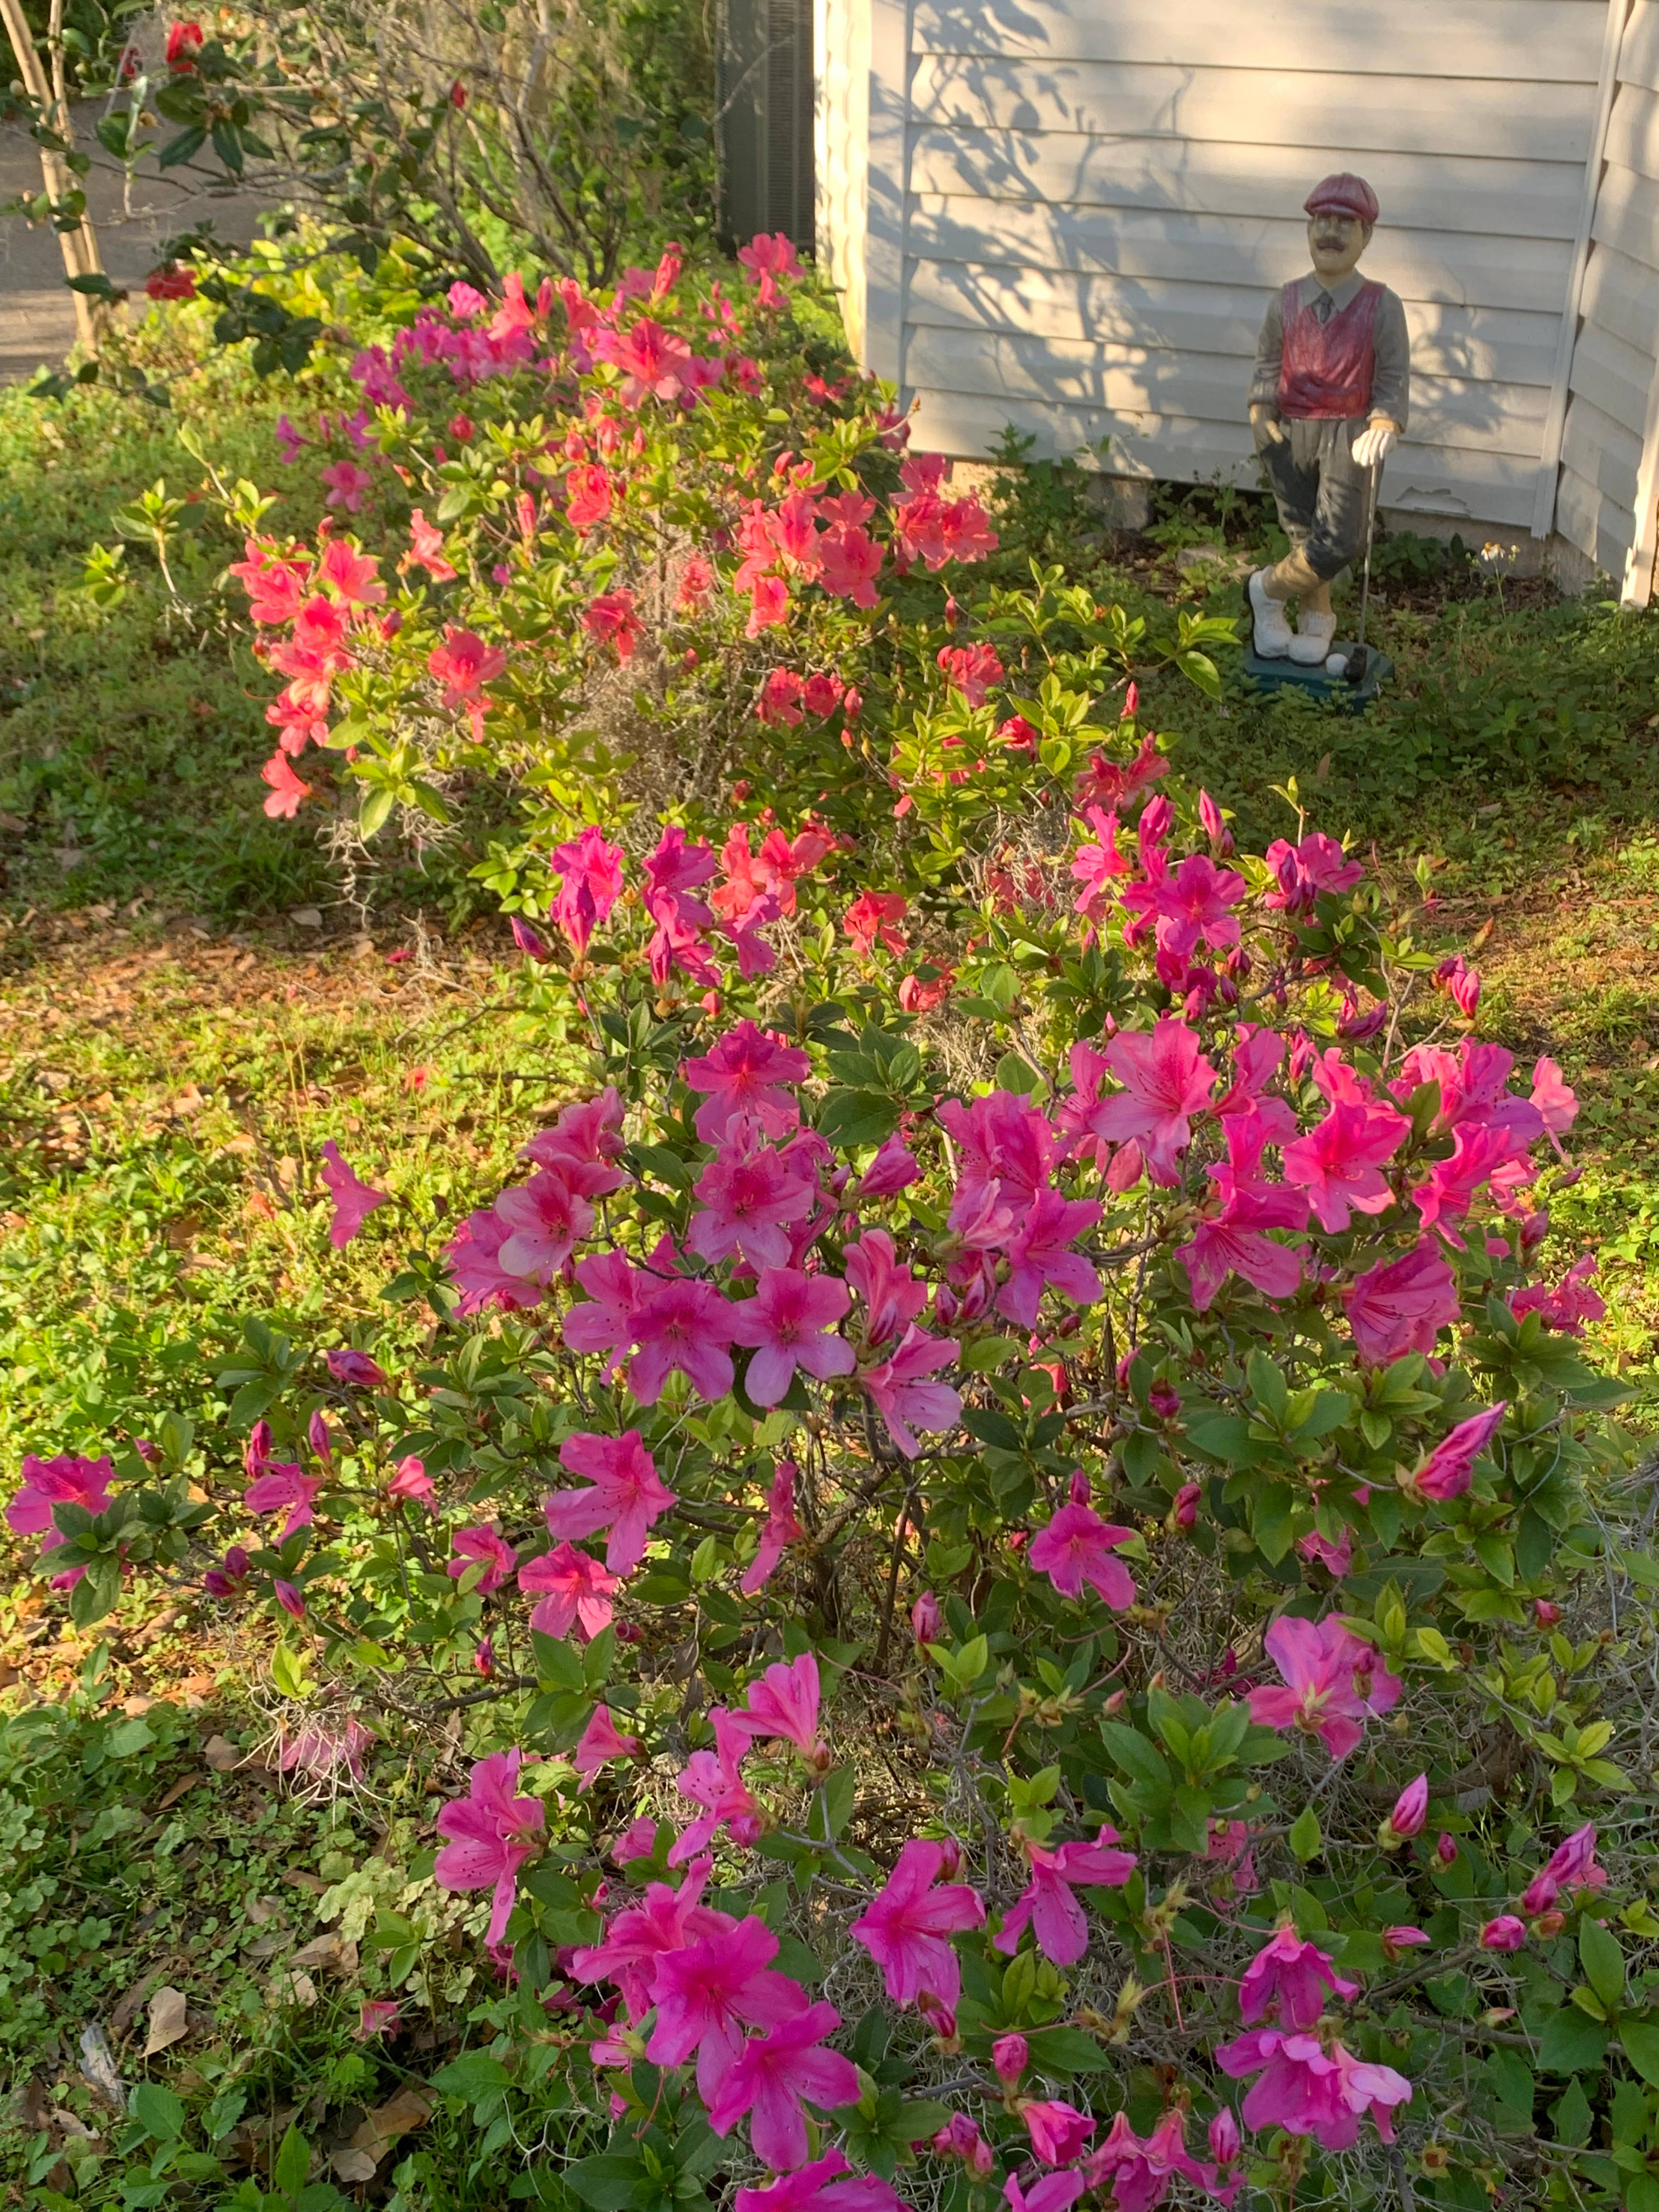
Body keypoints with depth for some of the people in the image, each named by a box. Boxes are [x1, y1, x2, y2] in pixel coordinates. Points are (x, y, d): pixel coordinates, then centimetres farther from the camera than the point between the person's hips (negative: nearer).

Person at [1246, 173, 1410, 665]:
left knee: (1340, 542, -14)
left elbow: (1394, 379, -1)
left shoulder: (1382, 307, -2)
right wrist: (1261, 414, -6)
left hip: (1350, 434, -2)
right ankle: (1316, 620, 29)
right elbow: (1267, 366, 11)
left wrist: (1384, 426, -19)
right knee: (1305, 535, 7)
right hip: (1291, 431, 2)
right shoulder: (1285, 302, 5)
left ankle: (1268, 589, 10)